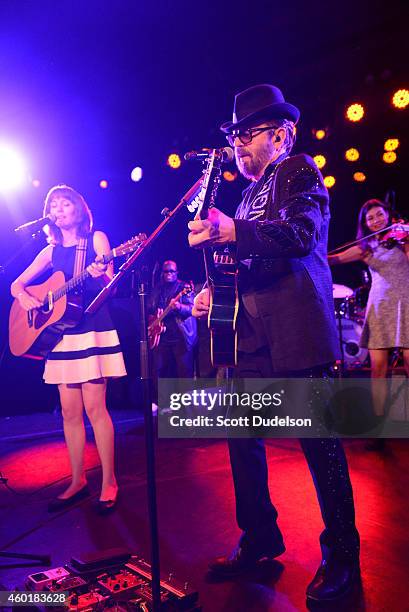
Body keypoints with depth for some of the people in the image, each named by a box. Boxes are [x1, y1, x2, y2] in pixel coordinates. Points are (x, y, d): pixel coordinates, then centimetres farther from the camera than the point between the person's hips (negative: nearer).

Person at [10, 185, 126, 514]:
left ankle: (109, 483, 4)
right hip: (62, 332, 5)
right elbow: (16, 284, 18)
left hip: (94, 330, -5)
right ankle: (78, 481, 18)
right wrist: (23, 295, -4)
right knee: (70, 412, 6)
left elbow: (110, 287, -3)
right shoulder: (51, 251, 15)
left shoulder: (97, 239, 4)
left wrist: (100, 275, -25)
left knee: (94, 407, -7)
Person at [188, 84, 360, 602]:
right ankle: (259, 538, 29)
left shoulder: (299, 170, 0)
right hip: (253, 335, 9)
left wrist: (232, 232, -31)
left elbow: (301, 233, -20)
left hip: (295, 331, -8)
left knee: (319, 441, -1)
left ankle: (341, 554, 18)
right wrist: (216, 290, 10)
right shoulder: (252, 190, 24)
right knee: (241, 435, 11)